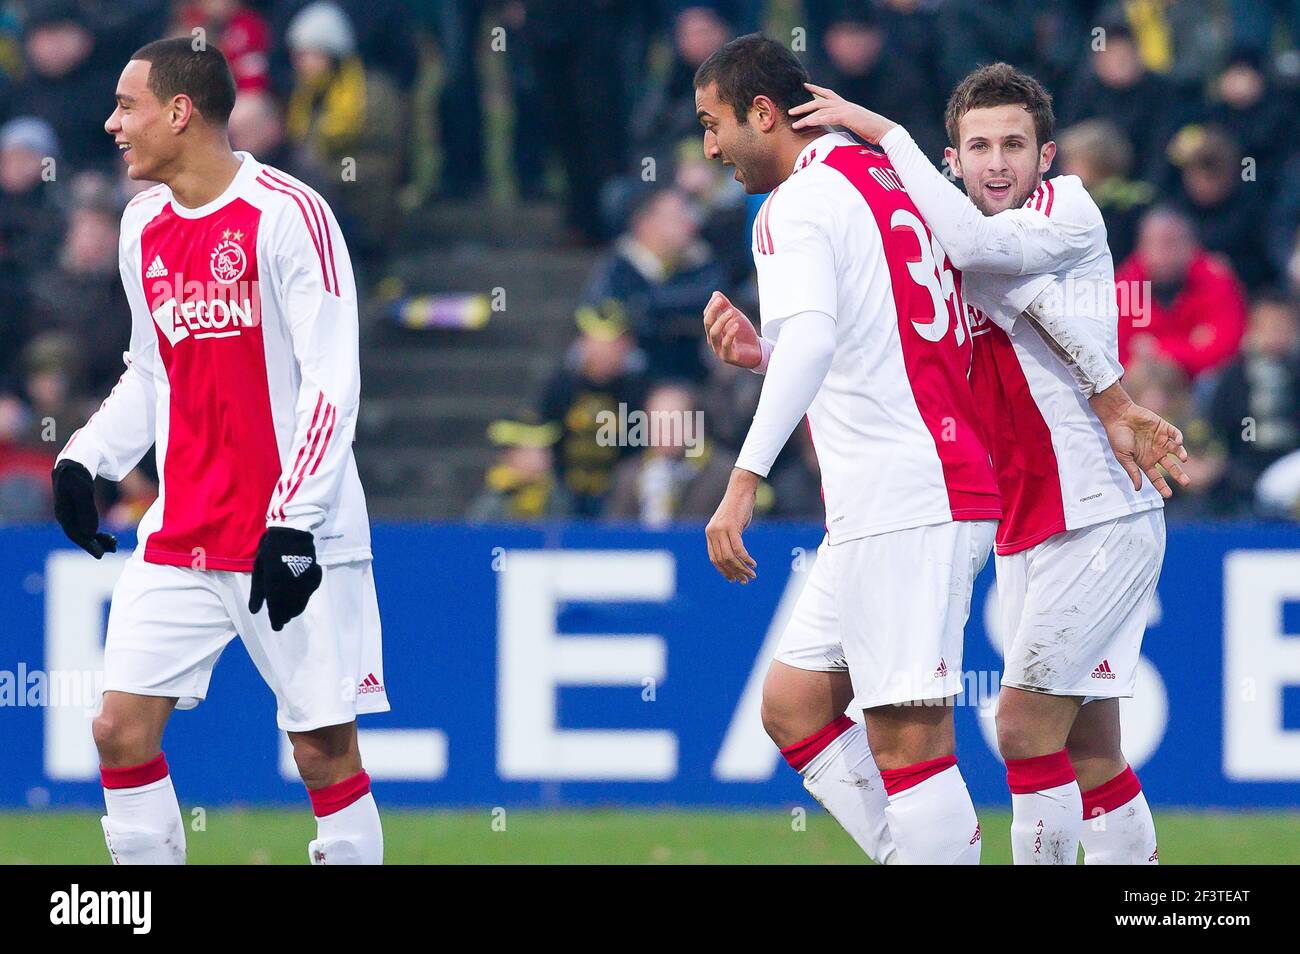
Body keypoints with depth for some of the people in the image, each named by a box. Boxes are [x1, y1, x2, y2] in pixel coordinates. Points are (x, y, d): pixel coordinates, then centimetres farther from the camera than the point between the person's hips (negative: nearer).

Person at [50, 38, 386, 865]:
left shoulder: (288, 214, -11)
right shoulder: (145, 226, 11)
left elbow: (333, 383, -14)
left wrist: (294, 523, -19)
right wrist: (85, 459, 7)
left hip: (297, 539, -6)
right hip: (179, 539, 6)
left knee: (325, 748, -4)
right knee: (121, 728, -3)